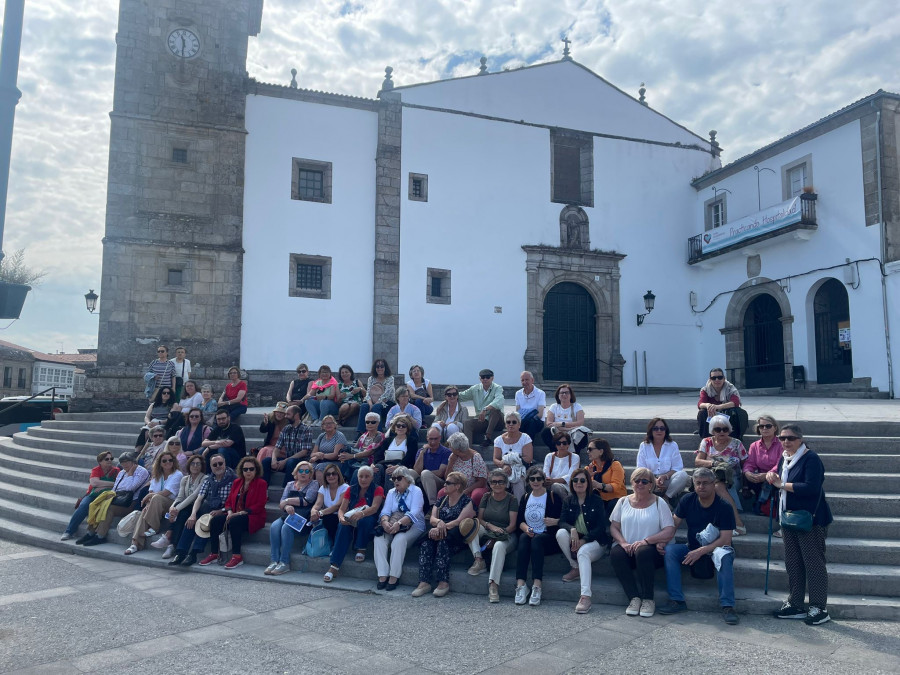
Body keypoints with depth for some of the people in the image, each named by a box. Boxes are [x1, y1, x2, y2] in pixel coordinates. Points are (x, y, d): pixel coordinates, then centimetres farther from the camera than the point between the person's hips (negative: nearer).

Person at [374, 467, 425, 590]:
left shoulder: (416, 491, -2)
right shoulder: (391, 492, 16)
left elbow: (414, 513, -17)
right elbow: (385, 511, 3)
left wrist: (399, 523, -32)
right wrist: (385, 522, -22)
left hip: (412, 526, -5)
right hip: (392, 526, 5)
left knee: (399, 539, -34)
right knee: (379, 538, -24)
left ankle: (394, 577, -27)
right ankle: (382, 576, -25)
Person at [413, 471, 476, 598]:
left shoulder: (467, 501, 1)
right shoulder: (442, 500, 20)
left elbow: (459, 521, -12)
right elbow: (432, 519, 8)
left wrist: (443, 527, -20)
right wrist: (439, 522, -15)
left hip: (458, 539, -5)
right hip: (440, 534, 5)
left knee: (443, 542, -35)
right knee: (425, 543, -25)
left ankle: (443, 583, -32)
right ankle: (424, 582, -30)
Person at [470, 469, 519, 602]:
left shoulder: (512, 499, -2)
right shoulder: (486, 497, 11)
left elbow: (512, 525, -8)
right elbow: (479, 519, 5)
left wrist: (494, 539, -19)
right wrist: (491, 526, -17)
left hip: (507, 535, -4)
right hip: (487, 533, 4)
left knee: (499, 546, -38)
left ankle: (493, 585, -41)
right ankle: (479, 560, -26)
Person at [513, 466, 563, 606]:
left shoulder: (552, 496, 4)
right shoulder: (525, 498, 18)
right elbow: (519, 520, 12)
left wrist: (555, 521, -21)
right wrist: (526, 528, -8)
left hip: (548, 536, -3)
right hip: (528, 535, 3)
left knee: (537, 539, -35)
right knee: (524, 538, -31)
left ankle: (537, 586, -42)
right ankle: (520, 585, -39)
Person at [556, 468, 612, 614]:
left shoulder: (596, 501, -1)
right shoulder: (568, 501, 9)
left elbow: (601, 527, -8)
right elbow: (562, 521, -2)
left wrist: (583, 540, -20)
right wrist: (572, 530, -25)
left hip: (595, 542, -4)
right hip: (575, 542, 4)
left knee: (583, 552, -36)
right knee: (561, 532, -26)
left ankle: (586, 596, -46)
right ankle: (575, 568, -11)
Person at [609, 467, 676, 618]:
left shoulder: (659, 502, 5)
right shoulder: (623, 502, 14)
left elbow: (670, 531, -5)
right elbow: (613, 527, 9)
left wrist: (646, 541, -17)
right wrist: (623, 542, -11)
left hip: (651, 549, -2)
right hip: (628, 549, 3)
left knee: (643, 552, -36)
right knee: (615, 553, -31)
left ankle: (648, 600, -20)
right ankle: (634, 598, -20)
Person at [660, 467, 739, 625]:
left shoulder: (724, 507, -14)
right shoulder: (688, 500, -2)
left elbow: (725, 540, -19)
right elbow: (674, 524, 1)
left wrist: (701, 551, -28)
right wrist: (662, 541, -17)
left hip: (716, 548, -3)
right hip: (692, 549, 4)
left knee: (724, 556, -37)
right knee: (670, 550, -23)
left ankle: (727, 606, -31)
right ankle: (677, 601, -22)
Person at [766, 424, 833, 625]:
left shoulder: (811, 459, -14)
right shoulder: (784, 459, 12)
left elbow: (812, 488, -25)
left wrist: (782, 484, -18)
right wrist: (771, 477, -2)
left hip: (810, 520, -8)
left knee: (814, 563, -1)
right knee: (792, 564, 12)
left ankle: (819, 609, 9)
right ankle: (795, 605, 21)